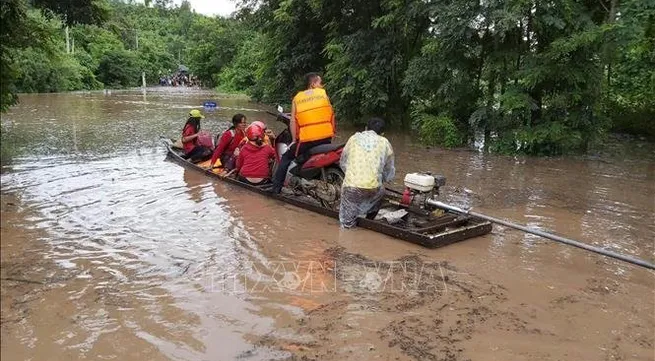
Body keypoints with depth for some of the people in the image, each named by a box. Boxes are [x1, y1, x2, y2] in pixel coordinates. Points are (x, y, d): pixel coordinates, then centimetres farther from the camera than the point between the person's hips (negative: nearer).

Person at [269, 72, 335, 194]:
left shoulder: (297, 98, 9)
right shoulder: (323, 93, 10)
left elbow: (293, 121, 2)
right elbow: (331, 113, 9)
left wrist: (294, 140, 7)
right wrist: (331, 131, 20)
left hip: (307, 139, -1)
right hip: (326, 137, 1)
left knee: (286, 157, 14)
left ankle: (276, 187, 9)